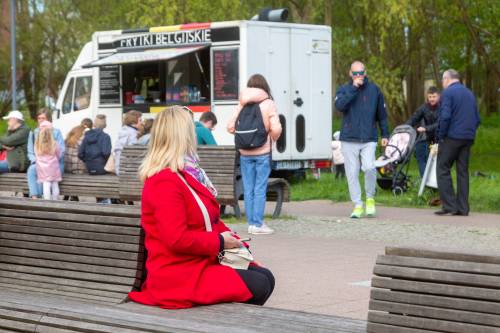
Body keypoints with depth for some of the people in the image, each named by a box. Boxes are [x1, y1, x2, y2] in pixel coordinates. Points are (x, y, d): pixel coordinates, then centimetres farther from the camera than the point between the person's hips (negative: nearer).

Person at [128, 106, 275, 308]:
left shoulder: (187, 176, 16)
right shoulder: (165, 183, -18)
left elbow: (212, 220, 22)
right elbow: (177, 238, -25)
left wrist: (234, 241, 7)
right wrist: (219, 242, -14)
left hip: (200, 264, 10)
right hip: (179, 275, -10)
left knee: (265, 276, 3)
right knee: (258, 286, -17)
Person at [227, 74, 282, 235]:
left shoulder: (242, 105, 2)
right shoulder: (268, 104, -6)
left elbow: (230, 127, -1)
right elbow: (276, 129, -13)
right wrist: (273, 139, 8)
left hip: (245, 153, 3)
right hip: (263, 152, -3)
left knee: (248, 189, 9)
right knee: (260, 189, 0)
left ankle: (251, 222, 13)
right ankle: (258, 224, -1)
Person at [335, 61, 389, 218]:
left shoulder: (374, 89, 8)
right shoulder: (344, 90, 6)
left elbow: (381, 113, 14)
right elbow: (339, 105, -15)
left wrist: (385, 134, 12)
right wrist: (353, 88, -16)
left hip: (369, 139, -1)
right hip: (349, 139, 1)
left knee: (369, 168, -19)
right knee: (352, 174, 2)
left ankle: (370, 199, 4)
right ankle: (358, 205, 12)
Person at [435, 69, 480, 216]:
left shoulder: (447, 93, -7)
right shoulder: (470, 94, 16)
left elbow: (445, 117, -17)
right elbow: (477, 119, 17)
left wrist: (440, 136, -8)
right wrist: (471, 133, 18)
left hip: (452, 138, -7)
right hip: (468, 138, 7)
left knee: (443, 170, 0)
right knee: (463, 172, 8)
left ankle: (449, 205, -8)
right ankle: (463, 208, 7)